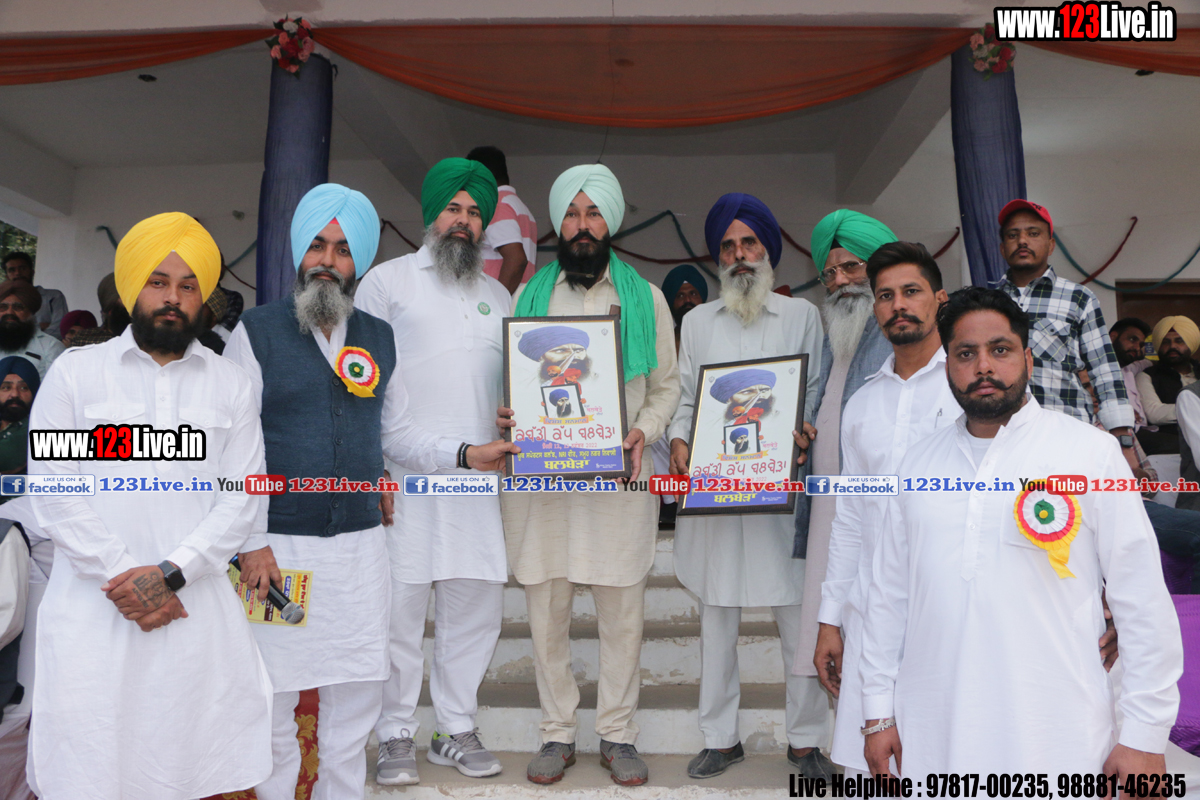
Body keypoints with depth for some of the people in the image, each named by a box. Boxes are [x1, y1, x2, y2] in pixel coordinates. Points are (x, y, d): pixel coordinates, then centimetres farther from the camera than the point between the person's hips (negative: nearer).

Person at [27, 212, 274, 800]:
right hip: (92, 606, 0)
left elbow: (242, 496, 1)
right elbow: (53, 489, -1)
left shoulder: (230, 383, 8)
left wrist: (171, 572, -10)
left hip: (195, 604, 1)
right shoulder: (74, 372, 6)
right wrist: (120, 576, -9)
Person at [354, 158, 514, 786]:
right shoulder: (387, 280, 8)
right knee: (398, 604, -1)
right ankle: (396, 737, 17)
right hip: (402, 473, -4)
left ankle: (456, 729, 23)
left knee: (475, 605, 7)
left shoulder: (498, 297, 20)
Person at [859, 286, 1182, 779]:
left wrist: (1145, 737, -4)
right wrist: (878, 712, 8)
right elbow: (888, 593, 8)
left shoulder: (1092, 452, -3)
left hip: (1057, 741, -2)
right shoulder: (918, 462, 6)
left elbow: (1144, 603, -3)